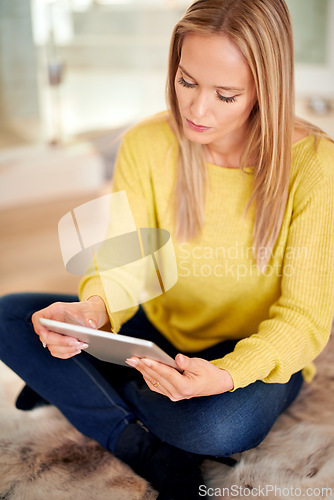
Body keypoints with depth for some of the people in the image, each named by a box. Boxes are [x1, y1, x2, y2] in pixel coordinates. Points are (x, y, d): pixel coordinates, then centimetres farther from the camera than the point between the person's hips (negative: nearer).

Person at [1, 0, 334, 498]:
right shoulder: (145, 144, -11)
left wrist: (227, 375, -38)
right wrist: (93, 309, -32)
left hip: (261, 352, -2)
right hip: (162, 332, 3)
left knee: (223, 425, -38)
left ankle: (72, 387, -7)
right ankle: (156, 457, -15)